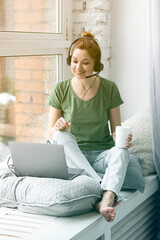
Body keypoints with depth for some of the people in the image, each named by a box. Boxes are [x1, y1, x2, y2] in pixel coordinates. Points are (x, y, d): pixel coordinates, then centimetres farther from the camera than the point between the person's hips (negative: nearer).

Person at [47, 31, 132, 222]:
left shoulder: (110, 89, 0)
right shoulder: (60, 90, -1)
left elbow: (116, 128, 5)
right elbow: (50, 132, 2)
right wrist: (57, 128, -22)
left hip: (101, 155, 0)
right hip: (72, 156, 0)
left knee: (121, 152, -33)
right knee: (62, 136, -32)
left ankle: (106, 200, -54)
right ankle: (102, 186, -42)